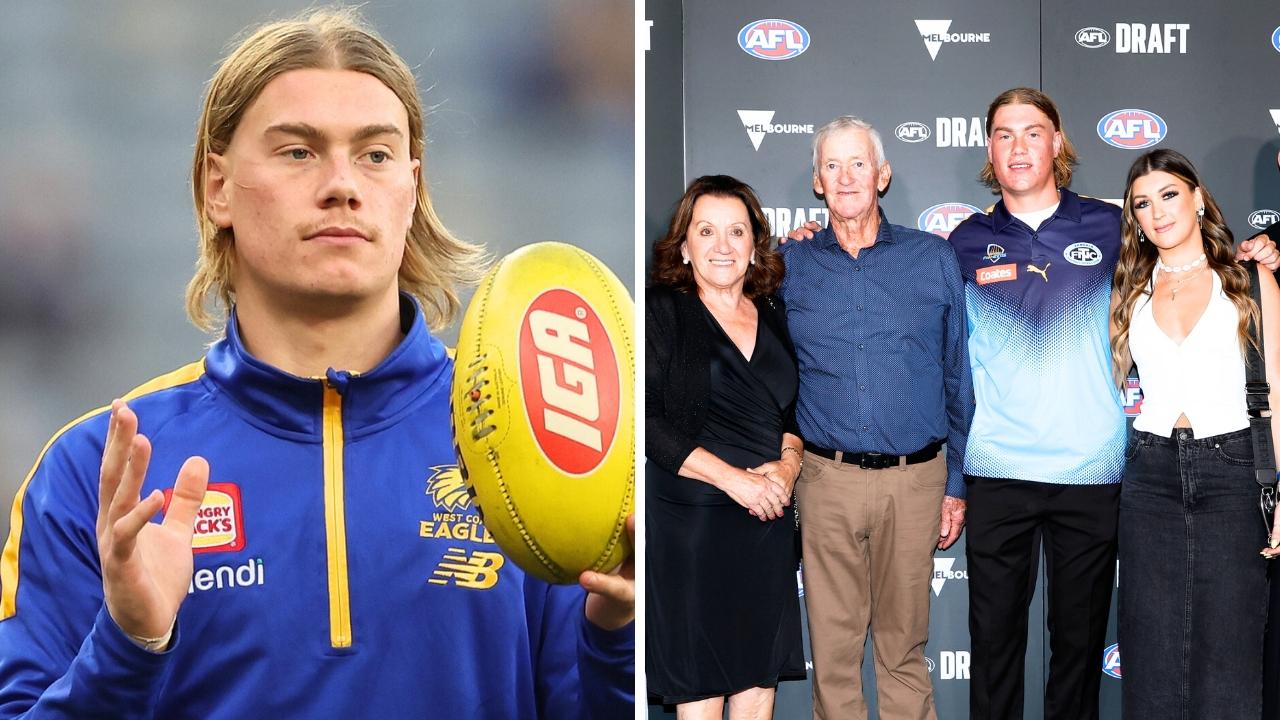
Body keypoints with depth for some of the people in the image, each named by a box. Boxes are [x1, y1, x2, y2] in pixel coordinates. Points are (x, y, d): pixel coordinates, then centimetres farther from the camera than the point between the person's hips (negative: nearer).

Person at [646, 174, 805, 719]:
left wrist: (788, 465, -3)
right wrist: (732, 477, -16)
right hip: (688, 516, -5)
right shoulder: (662, 311, -4)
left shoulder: (774, 319, 13)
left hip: (767, 518, 5)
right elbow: (647, 419, -12)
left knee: (760, 675, 7)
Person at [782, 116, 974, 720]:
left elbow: (959, 379, 8)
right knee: (833, 644, 4)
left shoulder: (933, 259, 5)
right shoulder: (790, 267, 6)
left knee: (904, 642, 8)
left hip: (914, 479, 0)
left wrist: (955, 483, 6)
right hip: (828, 480, 0)